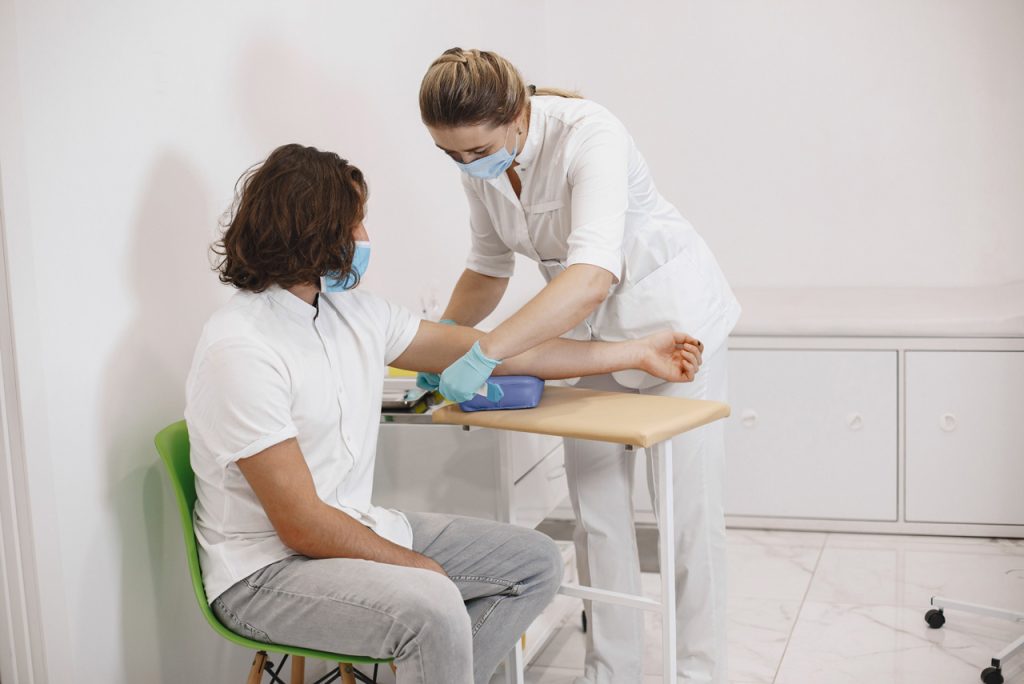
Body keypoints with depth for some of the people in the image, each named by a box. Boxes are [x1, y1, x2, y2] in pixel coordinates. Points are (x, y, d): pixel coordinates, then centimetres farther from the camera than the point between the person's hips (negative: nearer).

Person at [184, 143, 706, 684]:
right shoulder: (240, 350, -21)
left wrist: (636, 354, 10)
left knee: (535, 563, 7)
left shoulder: (349, 310, 3)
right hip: (267, 570, -9)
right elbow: (301, 524, -22)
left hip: (356, 529, 9)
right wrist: (417, 566, -10)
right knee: (431, 608, -33)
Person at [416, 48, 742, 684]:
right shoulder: (484, 161, -9)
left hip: (669, 311, -6)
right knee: (598, 507, 8)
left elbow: (593, 277, -45)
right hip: (588, 325, 7)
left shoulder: (588, 135, -31)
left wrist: (486, 352, -50)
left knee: (689, 509, 0)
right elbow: (489, 267, 5)